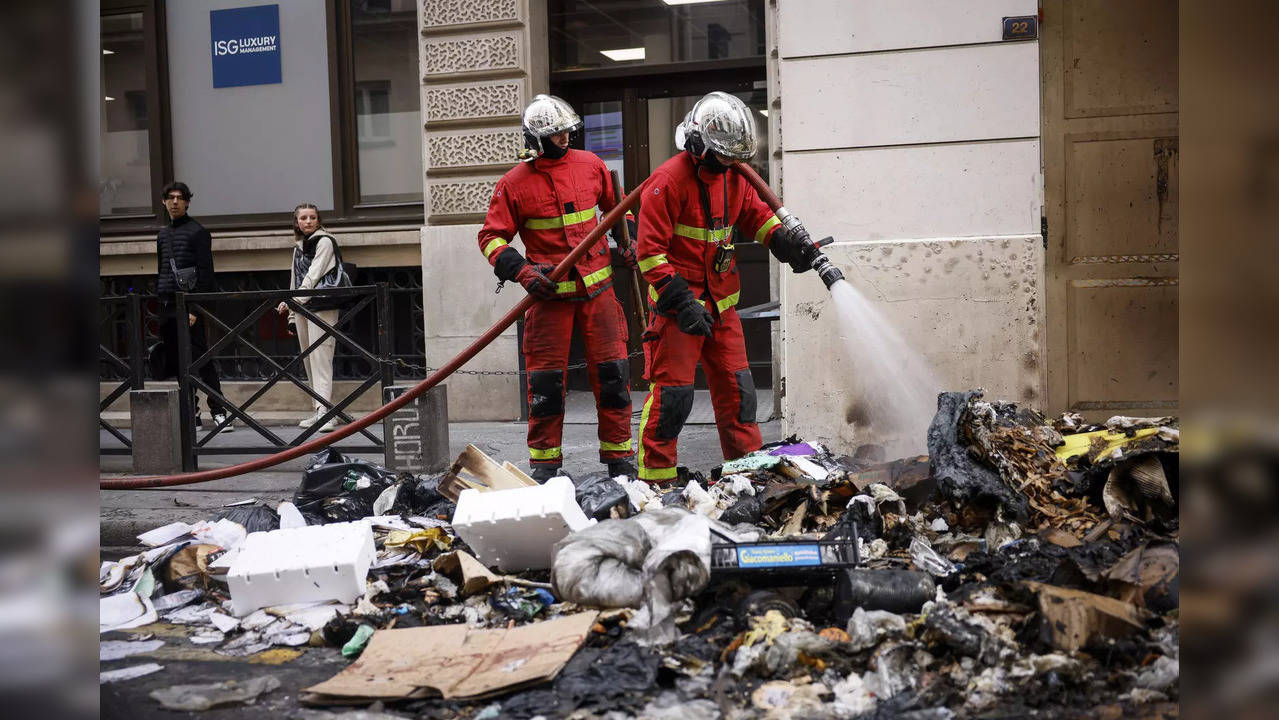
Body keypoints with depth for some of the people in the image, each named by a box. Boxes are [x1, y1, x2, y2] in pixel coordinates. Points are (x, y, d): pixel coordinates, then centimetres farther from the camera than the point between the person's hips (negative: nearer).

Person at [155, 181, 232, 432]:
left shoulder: (197, 231, -2)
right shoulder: (162, 234, 19)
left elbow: (205, 272, -8)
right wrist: (158, 302, 15)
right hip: (167, 306, 7)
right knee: (178, 362, 6)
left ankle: (219, 411, -4)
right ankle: (191, 413, 11)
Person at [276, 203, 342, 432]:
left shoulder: (324, 242, -5)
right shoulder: (298, 247, 18)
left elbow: (314, 275, -17)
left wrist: (294, 300, -26)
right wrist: (292, 316, 20)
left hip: (321, 307, -8)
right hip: (301, 309, 8)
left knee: (320, 359, -13)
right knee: (309, 361, 9)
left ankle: (325, 411, -17)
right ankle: (318, 410, 14)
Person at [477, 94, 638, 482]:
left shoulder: (589, 165, 6)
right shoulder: (514, 184, -4)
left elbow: (616, 206, 23)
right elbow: (491, 237, -2)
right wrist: (522, 271, -15)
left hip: (597, 287, 3)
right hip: (549, 292, -2)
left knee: (612, 372, 2)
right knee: (545, 378, 0)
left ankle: (619, 456, 13)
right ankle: (544, 461, 14)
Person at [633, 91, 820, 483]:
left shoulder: (732, 175, 9)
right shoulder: (668, 181, -15)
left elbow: (756, 215, 20)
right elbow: (651, 250, -17)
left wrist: (787, 242, 0)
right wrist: (681, 301, -21)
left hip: (721, 302, 7)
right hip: (677, 303, -7)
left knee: (736, 387, 11)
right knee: (672, 392, -6)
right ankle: (655, 477, 4)